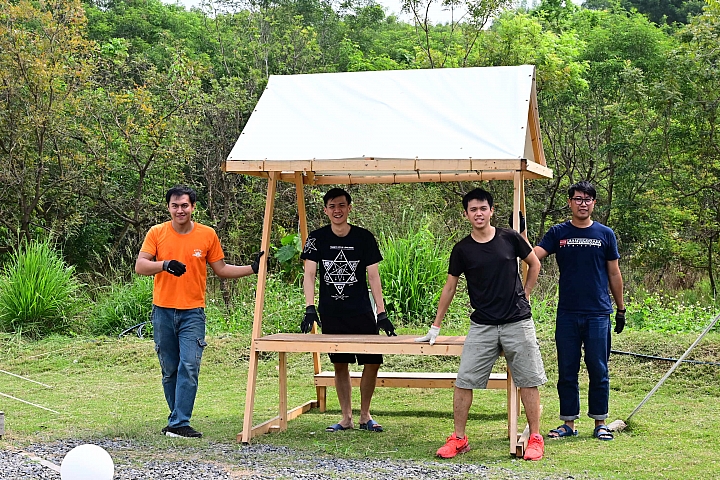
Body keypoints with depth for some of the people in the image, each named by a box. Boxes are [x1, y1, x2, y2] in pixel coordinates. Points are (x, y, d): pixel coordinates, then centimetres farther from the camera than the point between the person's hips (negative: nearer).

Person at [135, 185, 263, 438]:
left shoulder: (207, 235, 3)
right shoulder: (156, 233, 1)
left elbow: (221, 269, 12)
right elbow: (140, 266, -6)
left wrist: (252, 269, 2)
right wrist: (165, 264, -24)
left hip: (192, 313, -1)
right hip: (163, 311, 1)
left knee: (189, 367, -11)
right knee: (169, 369, 9)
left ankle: (178, 423, -11)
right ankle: (178, 418, 23)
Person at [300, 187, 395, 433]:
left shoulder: (364, 238, -1)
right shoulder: (317, 238, 0)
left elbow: (373, 276, -1)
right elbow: (309, 274, -5)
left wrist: (381, 313, -8)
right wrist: (310, 308, -18)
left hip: (362, 313, 0)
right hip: (331, 315, 0)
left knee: (372, 362, -5)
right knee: (340, 365, 5)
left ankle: (365, 415, 12)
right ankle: (346, 417, 16)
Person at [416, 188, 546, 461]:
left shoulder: (510, 238, -1)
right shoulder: (462, 249, 2)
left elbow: (534, 264, 15)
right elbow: (450, 287, 9)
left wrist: (525, 295, 7)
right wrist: (435, 327, 11)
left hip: (518, 323, -1)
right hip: (482, 327, 1)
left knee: (528, 382, 1)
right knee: (464, 382, -4)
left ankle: (535, 438, 11)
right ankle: (459, 439, 7)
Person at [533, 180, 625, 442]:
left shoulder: (605, 234, 6)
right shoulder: (558, 233, 6)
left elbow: (614, 274, 11)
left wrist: (621, 309, 11)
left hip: (598, 314, -1)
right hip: (567, 314, 1)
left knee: (598, 370, 3)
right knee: (567, 371, 6)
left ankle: (600, 422, 14)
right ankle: (568, 422, 15)